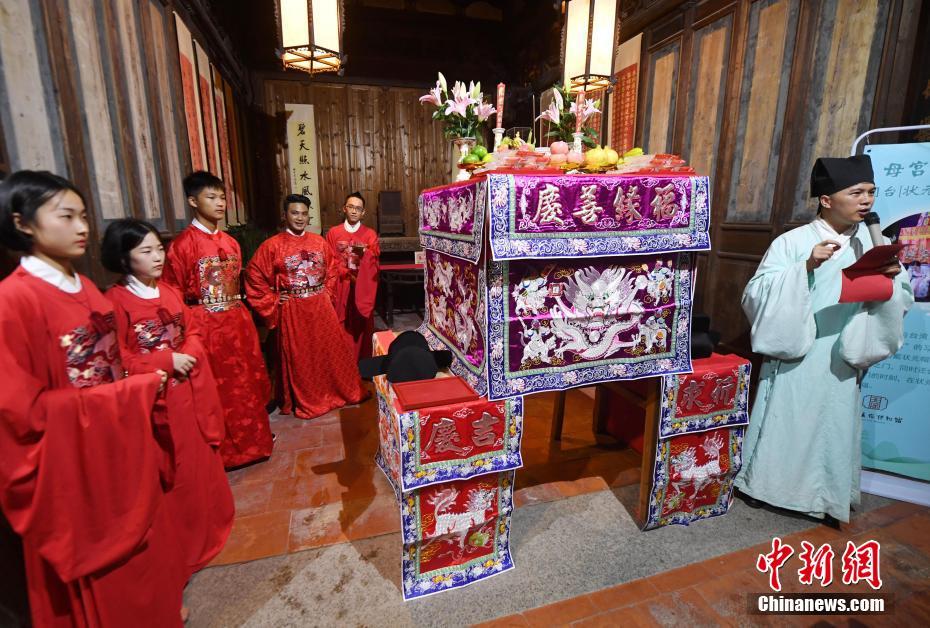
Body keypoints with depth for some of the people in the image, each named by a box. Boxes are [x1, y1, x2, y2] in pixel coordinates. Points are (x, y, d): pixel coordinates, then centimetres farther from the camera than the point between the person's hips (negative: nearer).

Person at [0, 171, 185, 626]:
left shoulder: (85, 289, 5)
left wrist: (145, 388, -3)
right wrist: (137, 391, -22)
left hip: (121, 450, 7)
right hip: (73, 469, -7)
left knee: (144, 556, 23)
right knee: (102, 589, 14)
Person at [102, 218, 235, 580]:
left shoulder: (170, 293, 6)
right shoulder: (116, 300, -14)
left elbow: (193, 332, 10)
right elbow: (117, 360, -15)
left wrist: (189, 354, -10)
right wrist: (167, 360, -19)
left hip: (189, 393, 6)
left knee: (200, 461, 19)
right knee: (171, 472, 6)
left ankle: (207, 521, 41)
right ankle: (179, 546, 26)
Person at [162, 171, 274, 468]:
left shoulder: (230, 242, 10)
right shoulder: (182, 244, -10)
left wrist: (240, 313, 15)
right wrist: (192, 323, -7)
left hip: (238, 322, 6)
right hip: (206, 326, -6)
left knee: (246, 384, 15)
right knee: (217, 390, 4)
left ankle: (251, 438, 33)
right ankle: (223, 451, 22)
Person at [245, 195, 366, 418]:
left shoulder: (319, 242, 5)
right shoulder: (272, 245, -7)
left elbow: (333, 267, 17)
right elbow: (254, 275, -5)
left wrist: (327, 291, 8)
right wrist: (272, 300, -6)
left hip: (321, 307, 3)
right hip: (292, 310, -3)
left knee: (330, 350, 10)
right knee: (299, 357, 8)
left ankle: (338, 391, 29)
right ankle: (305, 402, 25)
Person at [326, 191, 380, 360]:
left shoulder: (370, 234, 5)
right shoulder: (333, 233, 6)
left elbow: (374, 262, -8)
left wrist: (364, 252, -28)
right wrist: (347, 273, -12)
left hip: (363, 288, 0)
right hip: (341, 287, 0)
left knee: (361, 326, 4)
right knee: (342, 328, 1)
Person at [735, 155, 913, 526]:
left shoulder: (875, 243, 5)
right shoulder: (793, 242, -8)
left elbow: (901, 301, 6)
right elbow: (757, 292, -16)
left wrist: (891, 280, -15)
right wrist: (805, 267, -27)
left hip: (841, 362, 4)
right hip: (794, 356, -3)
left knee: (833, 427, 12)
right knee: (784, 422, 8)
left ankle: (826, 497, 31)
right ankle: (764, 485, 28)